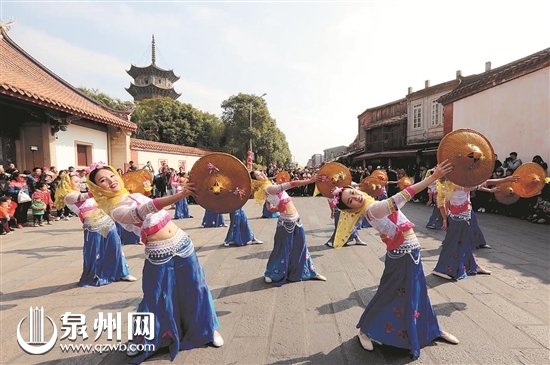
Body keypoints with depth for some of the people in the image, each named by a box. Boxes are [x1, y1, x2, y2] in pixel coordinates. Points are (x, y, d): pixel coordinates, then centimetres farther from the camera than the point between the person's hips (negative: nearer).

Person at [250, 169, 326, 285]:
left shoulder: (270, 187, 10)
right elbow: (291, 184, -23)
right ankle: (271, 274, 28)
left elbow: (270, 207, 16)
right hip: (286, 221, -8)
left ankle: (311, 272, 31)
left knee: (301, 246, 16)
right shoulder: (268, 188, -20)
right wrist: (310, 180, -21)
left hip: (295, 219, 8)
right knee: (283, 249, 6)